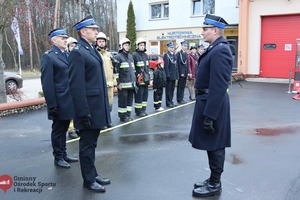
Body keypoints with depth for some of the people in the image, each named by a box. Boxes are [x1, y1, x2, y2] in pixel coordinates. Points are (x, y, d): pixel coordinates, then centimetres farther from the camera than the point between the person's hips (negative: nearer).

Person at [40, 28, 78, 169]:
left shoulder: (67, 55, 13)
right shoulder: (48, 57, -10)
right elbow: (47, 83, -15)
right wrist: (52, 104, -18)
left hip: (69, 101, 7)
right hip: (59, 102, -7)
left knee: (64, 129, 17)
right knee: (58, 130, 6)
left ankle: (64, 154, 30)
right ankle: (58, 158, 20)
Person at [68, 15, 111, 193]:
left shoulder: (92, 50, 14)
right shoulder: (78, 52, -14)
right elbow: (77, 85, -19)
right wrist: (84, 112, -21)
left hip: (97, 106, 9)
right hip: (89, 108, -9)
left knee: (92, 143, 18)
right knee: (87, 144, 4)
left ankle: (93, 173, 31)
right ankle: (89, 180, 17)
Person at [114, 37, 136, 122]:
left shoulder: (130, 56, 17)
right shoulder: (118, 57, -8)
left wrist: (134, 81, 18)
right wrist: (118, 83, -16)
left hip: (131, 84, 7)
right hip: (123, 85, -7)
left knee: (130, 100, 12)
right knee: (123, 101, -2)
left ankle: (128, 115, 22)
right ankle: (122, 117, 8)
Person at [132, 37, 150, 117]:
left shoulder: (145, 55, 16)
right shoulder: (134, 55, -9)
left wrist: (149, 77, 19)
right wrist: (135, 79, -15)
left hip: (145, 80, 8)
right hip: (139, 80, -8)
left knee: (145, 95, 11)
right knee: (139, 96, -4)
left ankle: (143, 110, 21)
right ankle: (138, 111, 5)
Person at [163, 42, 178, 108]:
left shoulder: (174, 55, 16)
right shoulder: (166, 55, -9)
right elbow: (166, 66, -15)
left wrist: (177, 74, 13)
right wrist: (168, 75, -18)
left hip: (174, 75, 8)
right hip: (169, 75, -8)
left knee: (172, 89, 12)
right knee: (168, 89, -1)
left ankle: (171, 101, 21)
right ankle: (168, 103, 5)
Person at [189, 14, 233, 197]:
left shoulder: (220, 50, -20)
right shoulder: (215, 48, 12)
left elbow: (219, 86, -26)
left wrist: (209, 115, -25)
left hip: (213, 104, -10)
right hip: (208, 101, 10)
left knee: (214, 145, 3)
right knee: (212, 144, 18)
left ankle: (215, 185, 18)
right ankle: (213, 180, 32)